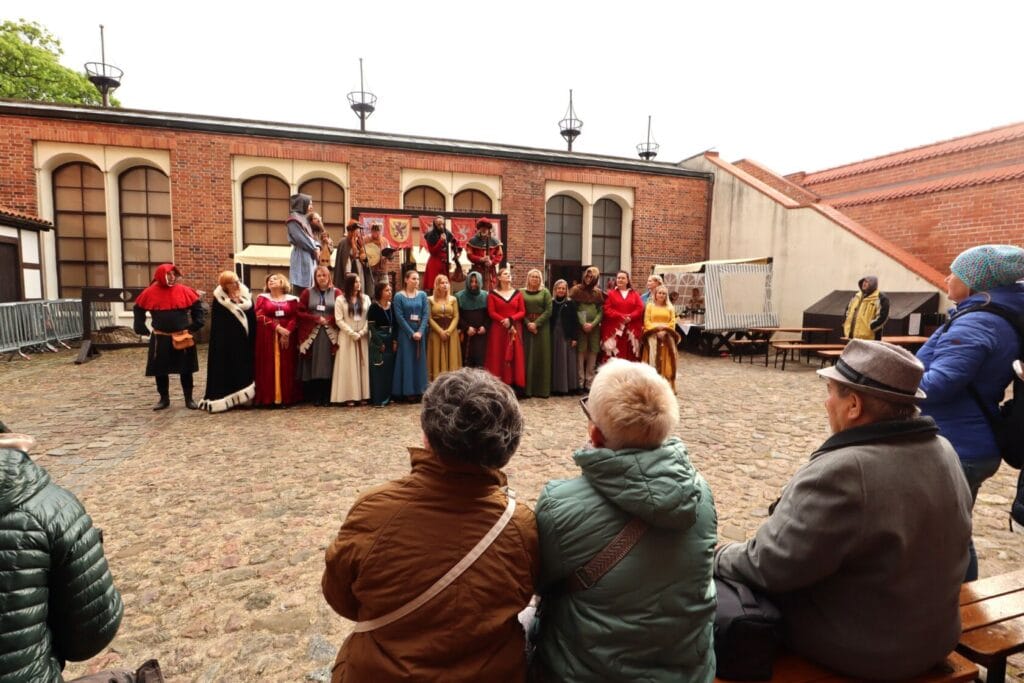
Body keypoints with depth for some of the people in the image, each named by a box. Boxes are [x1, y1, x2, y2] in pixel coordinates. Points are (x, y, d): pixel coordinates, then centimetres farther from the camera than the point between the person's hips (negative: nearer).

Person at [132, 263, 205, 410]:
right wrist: (141, 328, 6)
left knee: (185, 370, 4)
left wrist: (197, 324, -1)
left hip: (183, 337, -1)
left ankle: (189, 399, 14)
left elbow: (197, 305, 5)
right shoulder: (150, 292, -2)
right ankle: (164, 399, 21)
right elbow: (138, 309, 10)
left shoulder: (184, 291, -4)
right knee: (160, 370, 7)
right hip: (160, 338, 1)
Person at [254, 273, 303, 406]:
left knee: (286, 367, 0)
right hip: (267, 337, -1)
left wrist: (287, 331, -15)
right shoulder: (262, 298, 8)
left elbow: (295, 318, 1)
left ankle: (286, 397, 4)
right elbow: (260, 316, -4)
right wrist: (277, 327, -15)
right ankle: (268, 398, -1)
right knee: (268, 367, -3)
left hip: (287, 336, 1)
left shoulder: (291, 299, 9)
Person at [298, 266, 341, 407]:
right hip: (312, 334, 0)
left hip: (330, 335, 0)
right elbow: (300, 312, 2)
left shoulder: (336, 292, 7)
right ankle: (315, 397, 6)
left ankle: (327, 397, 5)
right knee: (313, 367, 0)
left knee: (328, 366, -1)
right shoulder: (307, 292, 8)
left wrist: (329, 320, -11)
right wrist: (316, 319, -9)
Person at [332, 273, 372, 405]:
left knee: (363, 364, 3)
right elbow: (339, 320, -6)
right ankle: (350, 396, -2)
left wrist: (362, 332, -10)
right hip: (347, 337, -3)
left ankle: (363, 395, 6)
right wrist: (352, 334, -12)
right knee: (348, 366, -2)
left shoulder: (366, 298, 8)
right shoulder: (340, 299, 0)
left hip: (363, 337, 3)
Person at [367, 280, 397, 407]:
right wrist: (380, 343, -13)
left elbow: (395, 325, 10)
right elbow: (371, 327, -11)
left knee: (389, 369, 9)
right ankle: (378, 399, 2)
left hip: (390, 341, 6)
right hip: (378, 342, -6)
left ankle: (387, 397, 19)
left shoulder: (392, 306, 8)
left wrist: (395, 340, -1)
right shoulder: (374, 307, -8)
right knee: (378, 370, -3)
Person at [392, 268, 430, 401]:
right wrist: (411, 333, -13)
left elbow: (426, 314, -1)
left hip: (420, 332, 3)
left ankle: (419, 390, 12)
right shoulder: (399, 296, -3)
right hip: (406, 333, -3)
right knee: (407, 361, -1)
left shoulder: (422, 295, 6)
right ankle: (408, 391, 3)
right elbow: (399, 317, -8)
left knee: (419, 360, 6)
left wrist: (420, 332, -13)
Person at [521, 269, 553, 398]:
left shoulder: (545, 292, 4)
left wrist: (536, 323, -13)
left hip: (541, 327, 0)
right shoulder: (522, 292, 7)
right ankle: (526, 388, 5)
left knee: (541, 356, 0)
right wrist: (528, 323, -13)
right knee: (527, 356, -1)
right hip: (526, 327, 0)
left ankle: (542, 388, 6)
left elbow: (548, 311, -3)